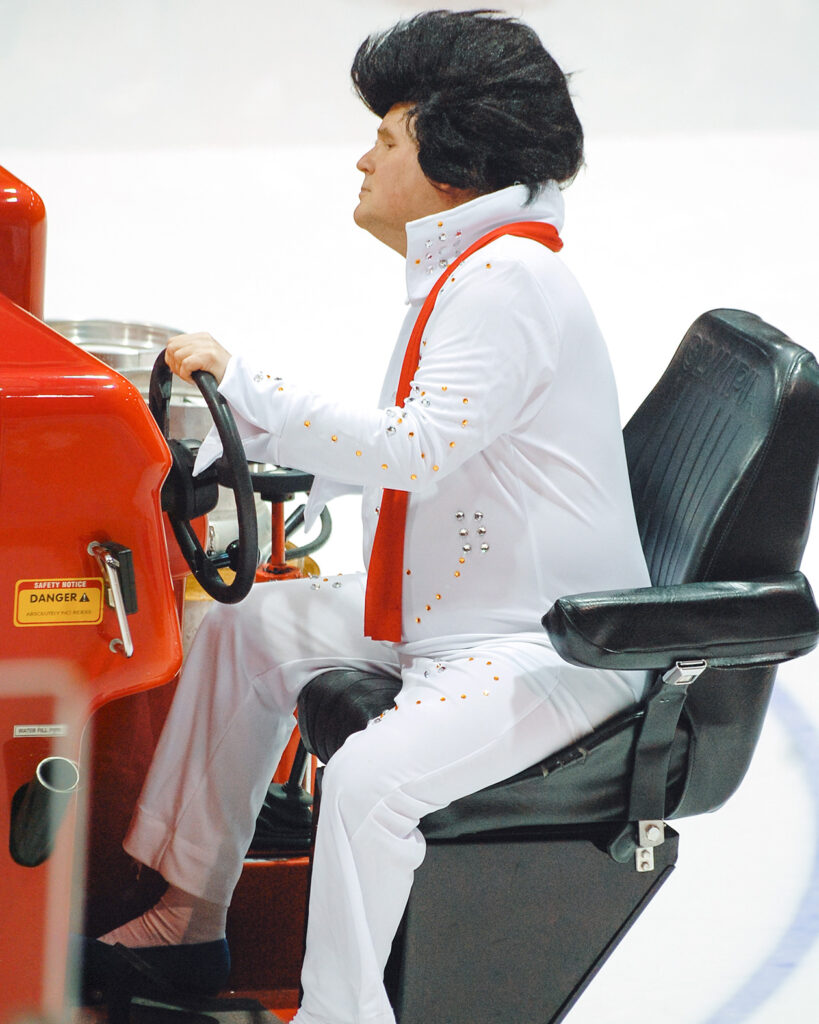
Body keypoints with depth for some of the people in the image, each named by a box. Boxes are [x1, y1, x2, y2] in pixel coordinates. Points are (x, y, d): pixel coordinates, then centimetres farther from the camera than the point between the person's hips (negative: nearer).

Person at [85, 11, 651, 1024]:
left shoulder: (509, 282, -20)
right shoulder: (462, 273, 13)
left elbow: (416, 450, -29)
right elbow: (419, 450, 23)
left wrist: (244, 382, -22)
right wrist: (251, 448, 16)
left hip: (552, 647, -11)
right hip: (444, 616, 11)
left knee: (370, 776, -32)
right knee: (247, 628, 17)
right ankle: (185, 921, 23)